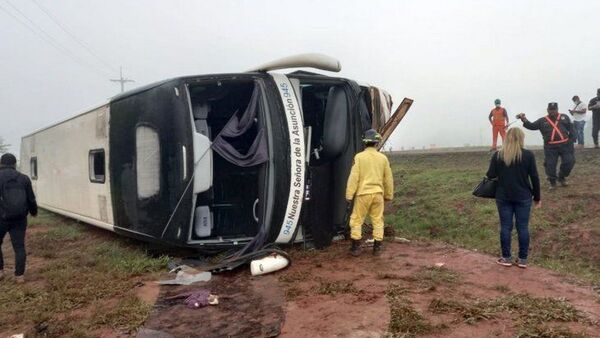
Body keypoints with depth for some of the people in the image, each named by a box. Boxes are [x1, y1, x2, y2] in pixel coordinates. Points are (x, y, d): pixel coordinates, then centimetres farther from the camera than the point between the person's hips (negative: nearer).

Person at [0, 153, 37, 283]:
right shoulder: (24, 178, 6)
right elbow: (31, 199, 10)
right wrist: (34, 211, 28)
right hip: (19, 219, 2)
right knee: (19, 246, 6)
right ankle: (19, 275, 6)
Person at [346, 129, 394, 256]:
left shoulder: (359, 157, -8)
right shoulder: (383, 158, 3)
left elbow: (354, 177, -11)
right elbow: (388, 179, 10)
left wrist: (349, 195, -5)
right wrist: (389, 194, 22)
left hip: (363, 194, -3)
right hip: (378, 193, 3)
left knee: (357, 220, 8)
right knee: (378, 220, 12)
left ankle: (356, 247, 10)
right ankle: (377, 247, 17)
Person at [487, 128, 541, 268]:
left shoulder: (498, 155, -4)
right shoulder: (528, 155, -6)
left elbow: (491, 175, -4)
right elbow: (534, 177, -3)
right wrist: (537, 197, 7)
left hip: (503, 197, 0)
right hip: (523, 197, 0)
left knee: (506, 227, 7)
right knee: (523, 227, 7)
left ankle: (506, 258, 13)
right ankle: (523, 259, 13)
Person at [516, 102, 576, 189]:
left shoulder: (564, 117, 10)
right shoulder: (542, 121, 9)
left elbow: (571, 128, 8)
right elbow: (531, 126, 1)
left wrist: (572, 139, -4)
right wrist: (524, 120, -14)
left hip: (565, 145, 1)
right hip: (550, 147, -1)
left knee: (569, 162, 3)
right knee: (550, 165, -1)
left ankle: (561, 177, 29)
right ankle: (552, 182, 18)